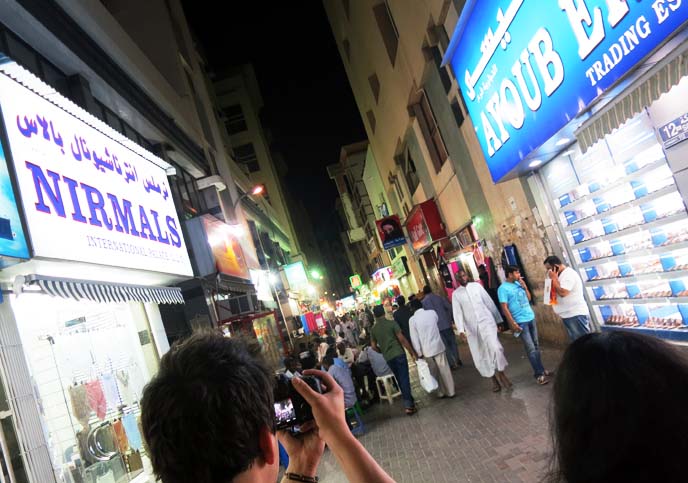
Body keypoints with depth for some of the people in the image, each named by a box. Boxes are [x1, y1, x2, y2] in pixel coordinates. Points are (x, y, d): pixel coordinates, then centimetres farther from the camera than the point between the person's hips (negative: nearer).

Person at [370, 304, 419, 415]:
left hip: (388, 358, 4)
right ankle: (408, 405, -7)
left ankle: (409, 401, 23)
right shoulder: (392, 323, -7)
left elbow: (374, 346, 7)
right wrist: (412, 352, -6)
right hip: (399, 354, -4)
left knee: (399, 380, 17)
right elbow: (402, 339, -11)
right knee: (404, 378, -2)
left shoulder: (373, 329, 5)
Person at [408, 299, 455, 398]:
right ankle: (451, 391, 16)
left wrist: (419, 352, -3)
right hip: (438, 346, 2)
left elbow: (414, 338, -9)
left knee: (434, 372, 12)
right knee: (444, 369, 10)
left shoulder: (412, 320, -10)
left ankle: (441, 392, 21)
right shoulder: (432, 312, -3)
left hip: (426, 350, -2)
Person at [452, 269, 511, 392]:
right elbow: (457, 313, -4)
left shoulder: (476, 286, 4)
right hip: (472, 327, 1)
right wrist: (461, 330, -16)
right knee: (481, 356, 4)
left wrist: (499, 320, 8)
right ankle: (494, 380, 19)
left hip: (486, 321, -1)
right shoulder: (456, 294, 3)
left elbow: (490, 303, 7)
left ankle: (501, 373, 2)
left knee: (494, 347, -18)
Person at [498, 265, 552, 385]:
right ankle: (539, 374, 2)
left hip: (531, 318, 7)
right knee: (531, 349, -5)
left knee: (536, 346, 13)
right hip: (520, 321, -7)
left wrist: (525, 287, 0)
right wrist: (513, 323, -18)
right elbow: (504, 308, -15)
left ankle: (541, 369, 23)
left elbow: (529, 298, 15)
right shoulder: (503, 288, -13)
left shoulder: (518, 284, 8)